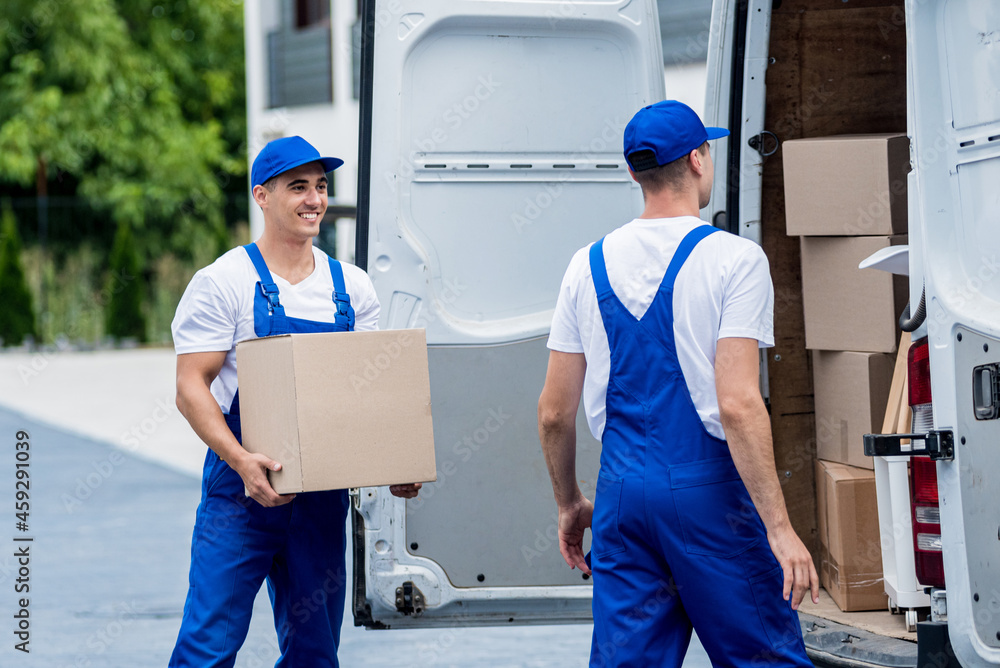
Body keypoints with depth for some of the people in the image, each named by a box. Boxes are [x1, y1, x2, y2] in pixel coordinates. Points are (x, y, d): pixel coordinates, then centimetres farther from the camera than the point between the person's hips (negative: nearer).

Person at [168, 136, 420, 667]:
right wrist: (241, 460, -24)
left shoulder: (352, 287, 10)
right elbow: (191, 388, -9)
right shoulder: (222, 283, -5)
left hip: (323, 498, 5)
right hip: (242, 491, -5)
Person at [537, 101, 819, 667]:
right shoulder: (733, 259, -8)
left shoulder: (590, 265, 7)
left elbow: (554, 413, 8)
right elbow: (738, 405, -17)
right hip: (710, 493, -5)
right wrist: (779, 527, -15)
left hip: (622, 493, 5)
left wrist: (570, 503, 23)